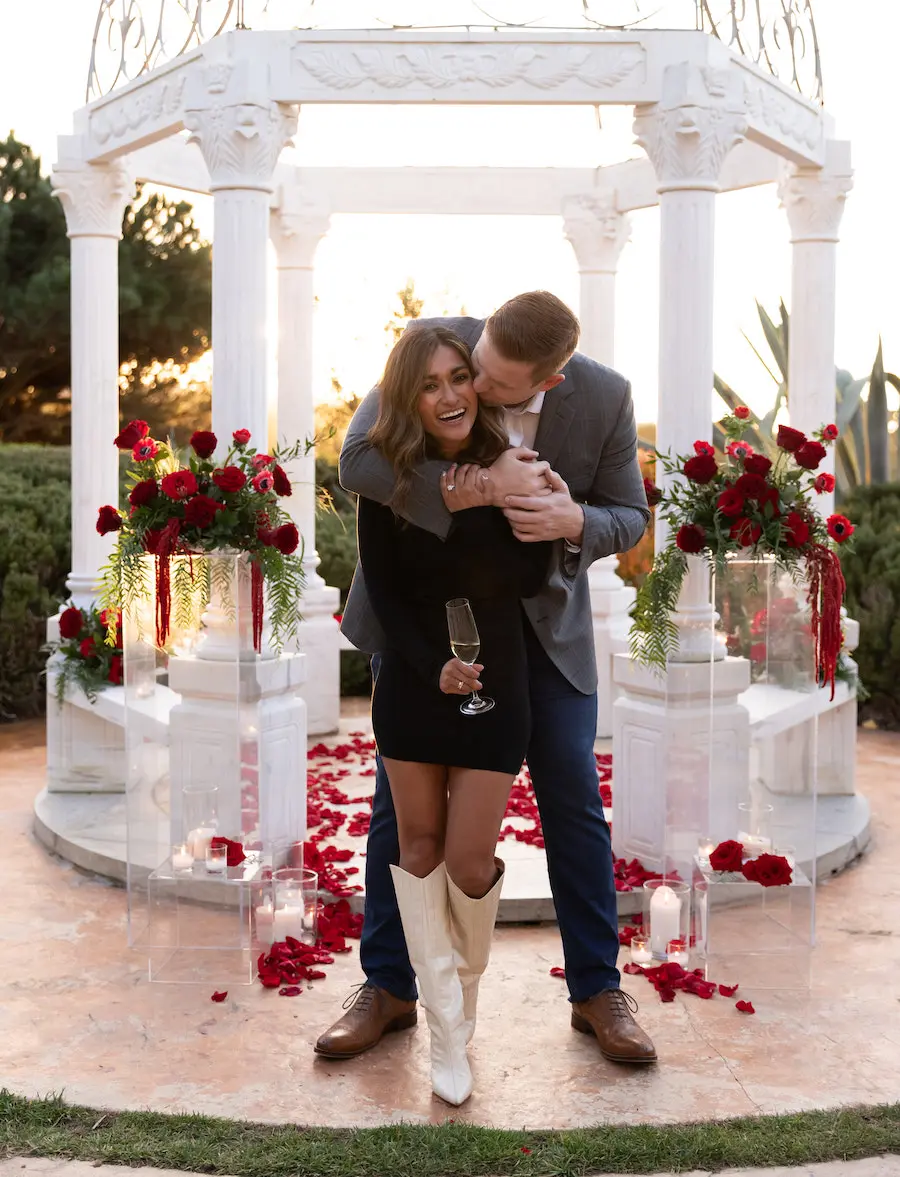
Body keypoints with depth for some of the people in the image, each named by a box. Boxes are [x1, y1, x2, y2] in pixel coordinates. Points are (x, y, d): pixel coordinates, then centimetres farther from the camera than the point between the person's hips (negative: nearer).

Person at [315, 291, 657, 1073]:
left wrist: (575, 522, -29)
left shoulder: (605, 398, -18)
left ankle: (598, 992, 19)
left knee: (574, 801, 3)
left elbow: (629, 518, -7)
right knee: (401, 799, 5)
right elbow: (358, 460, -26)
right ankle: (388, 988, 21)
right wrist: (471, 489, -37)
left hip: (543, 620, 0)